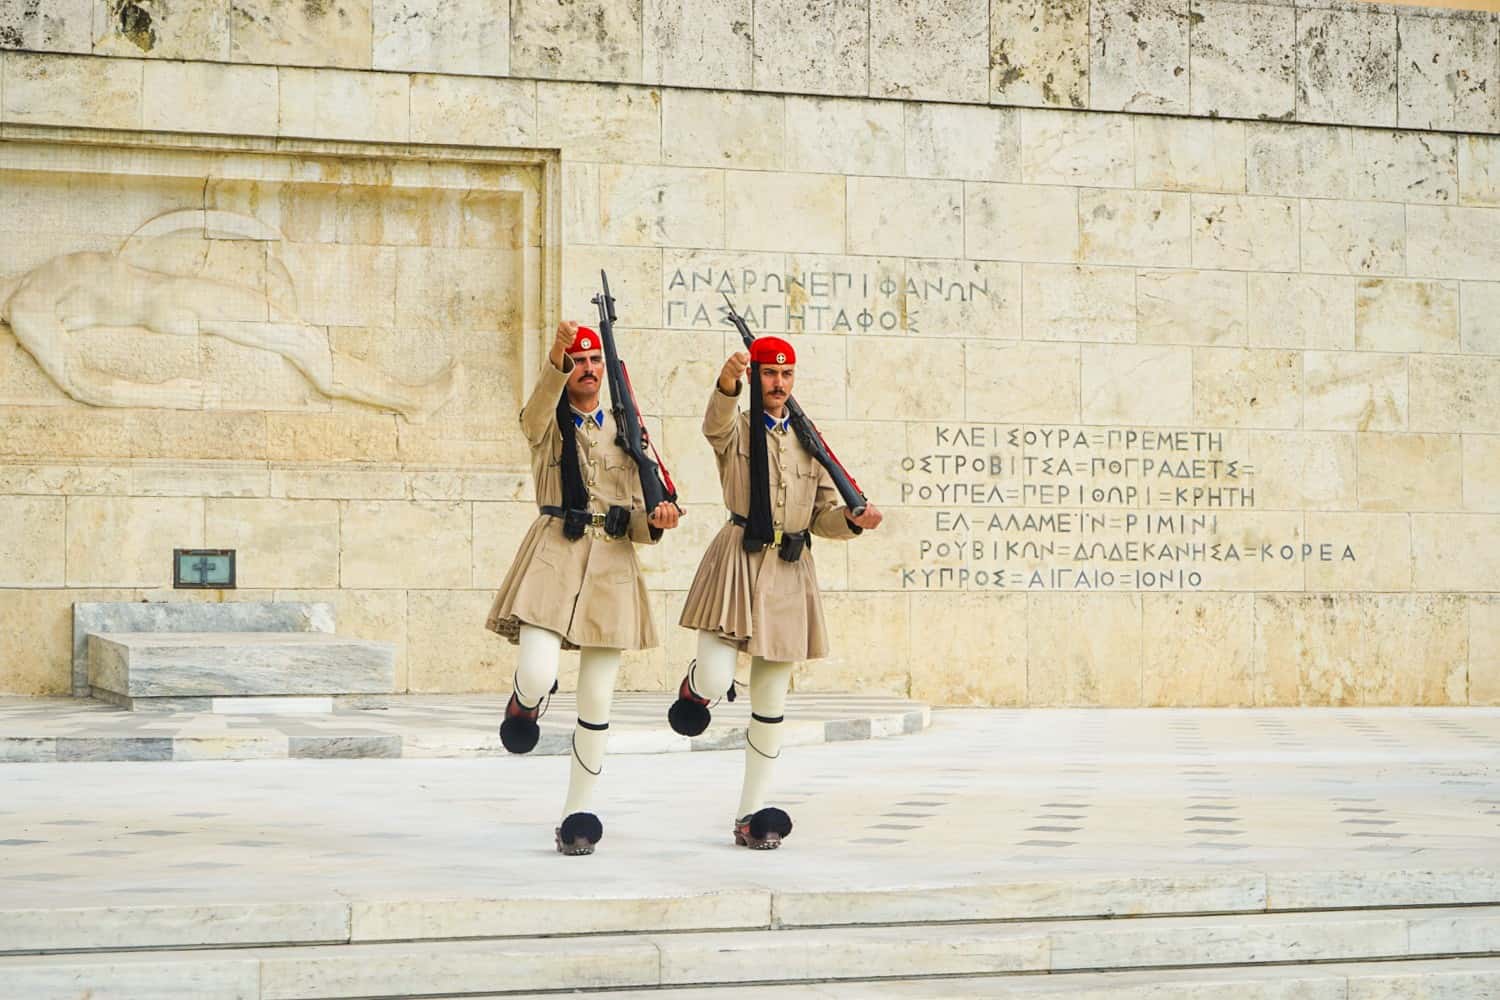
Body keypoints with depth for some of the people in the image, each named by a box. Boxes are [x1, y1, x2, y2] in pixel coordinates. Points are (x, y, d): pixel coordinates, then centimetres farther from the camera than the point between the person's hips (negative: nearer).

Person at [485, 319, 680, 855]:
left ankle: (578, 813, 14)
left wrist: (655, 520, -11)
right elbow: (537, 411, -22)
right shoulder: (546, 423, 5)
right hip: (555, 552, -3)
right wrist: (556, 359, -40)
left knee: (597, 701, 2)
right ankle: (523, 704, 18)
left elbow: (634, 516, 13)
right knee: (538, 677, -22)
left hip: (612, 560, 3)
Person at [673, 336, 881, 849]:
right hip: (738, 562, -4)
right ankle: (694, 686, 23)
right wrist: (728, 382, -46)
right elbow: (716, 422, -25)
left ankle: (752, 813, 13)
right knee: (716, 682, -17)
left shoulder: (806, 441, 14)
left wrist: (853, 519, -7)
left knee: (771, 701, 6)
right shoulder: (736, 430, 1)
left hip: (789, 574, 4)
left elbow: (822, 515, 15)